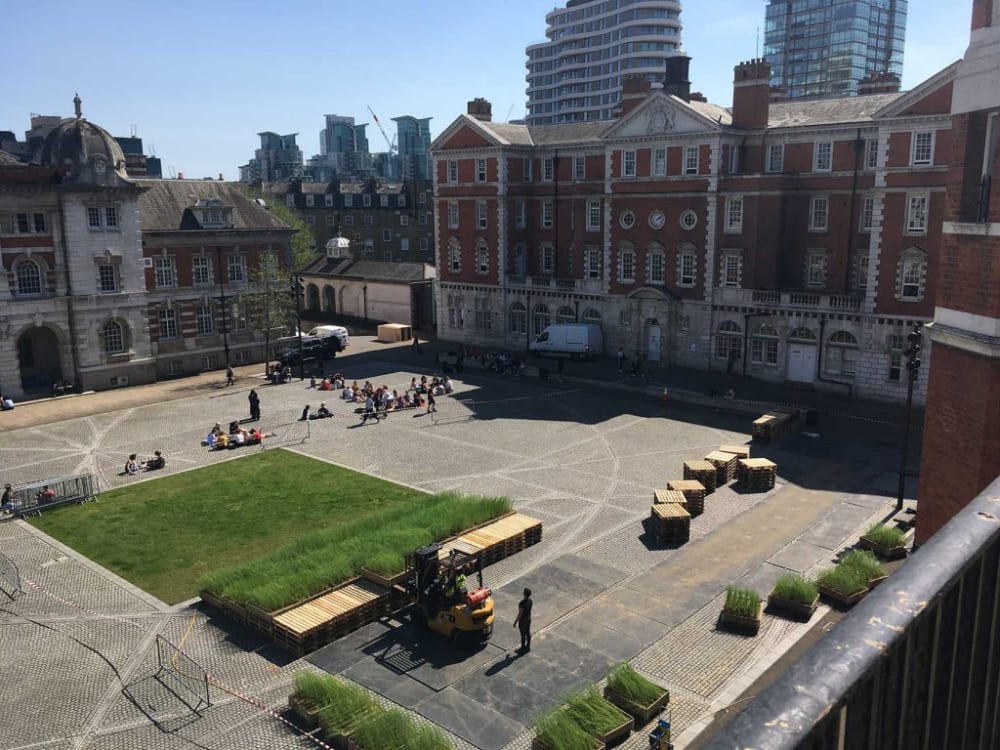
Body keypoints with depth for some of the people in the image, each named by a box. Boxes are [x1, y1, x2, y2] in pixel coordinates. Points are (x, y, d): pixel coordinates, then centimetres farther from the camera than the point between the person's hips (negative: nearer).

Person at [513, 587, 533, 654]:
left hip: (523, 621, -8)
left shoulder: (522, 603, -32)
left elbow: (520, 614, -26)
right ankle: (528, 647, 36)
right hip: (528, 619, 8)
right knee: (528, 633, 21)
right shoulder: (530, 600, -8)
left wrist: (515, 622, -14)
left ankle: (523, 649, 25)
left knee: (523, 635, 9)